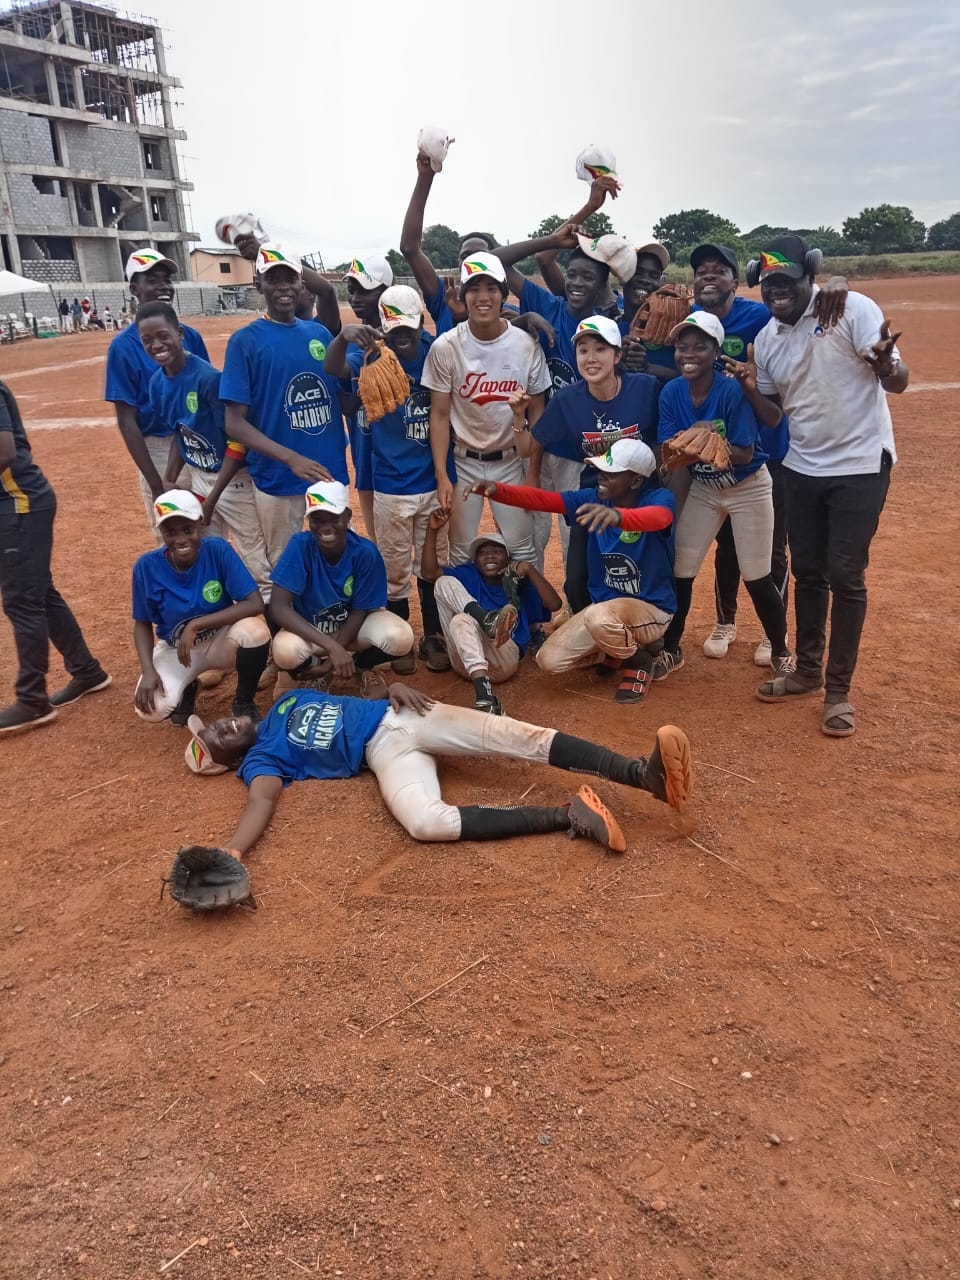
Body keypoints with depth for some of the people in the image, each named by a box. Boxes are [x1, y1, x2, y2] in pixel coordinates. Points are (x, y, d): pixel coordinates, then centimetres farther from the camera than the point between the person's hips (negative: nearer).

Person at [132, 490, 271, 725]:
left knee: (255, 630, -35)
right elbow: (142, 624, -4)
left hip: (221, 639, -1)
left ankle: (244, 703, -6)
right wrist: (148, 670, -22)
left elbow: (255, 604, -27)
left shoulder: (219, 551, -21)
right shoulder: (147, 566, -16)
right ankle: (186, 689, 14)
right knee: (152, 708, -26)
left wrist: (195, 625, -31)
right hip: (174, 648, 1)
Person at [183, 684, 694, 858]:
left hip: (399, 713, 4)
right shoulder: (261, 759, 5)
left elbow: (348, 691, 25)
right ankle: (566, 815, -33)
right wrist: (231, 853, -35)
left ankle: (642, 773, -31)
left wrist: (394, 688, 3)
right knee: (427, 822, -38)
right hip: (384, 751, -4)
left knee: (517, 735, -20)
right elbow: (263, 801, -14)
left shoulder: (286, 701, 22)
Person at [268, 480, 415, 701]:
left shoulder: (366, 553, -22)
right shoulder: (300, 546, -25)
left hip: (353, 624, 1)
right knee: (285, 651, -36)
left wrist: (334, 658, -23)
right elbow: (278, 608, -30)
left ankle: (362, 666, 5)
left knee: (400, 638, -30)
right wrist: (331, 646, -38)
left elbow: (359, 612, -12)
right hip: (310, 627, -1)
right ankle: (320, 672, 1)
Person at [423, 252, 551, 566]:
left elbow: (537, 411, 1)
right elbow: (439, 414, -5)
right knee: (461, 555, 7)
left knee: (523, 552, 6)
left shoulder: (526, 346, -8)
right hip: (463, 463, -1)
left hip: (510, 462, 1)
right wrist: (441, 476, -11)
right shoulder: (446, 347, -11)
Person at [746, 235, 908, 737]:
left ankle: (839, 690, 10)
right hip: (801, 469, 5)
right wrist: (748, 388, -11)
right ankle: (807, 670, 29)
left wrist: (884, 365, -41)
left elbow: (899, 381, -18)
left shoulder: (853, 309, -12)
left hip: (860, 465, -5)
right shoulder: (766, 338, 5)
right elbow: (772, 411, 9)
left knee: (844, 576, -3)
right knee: (806, 572, 13)